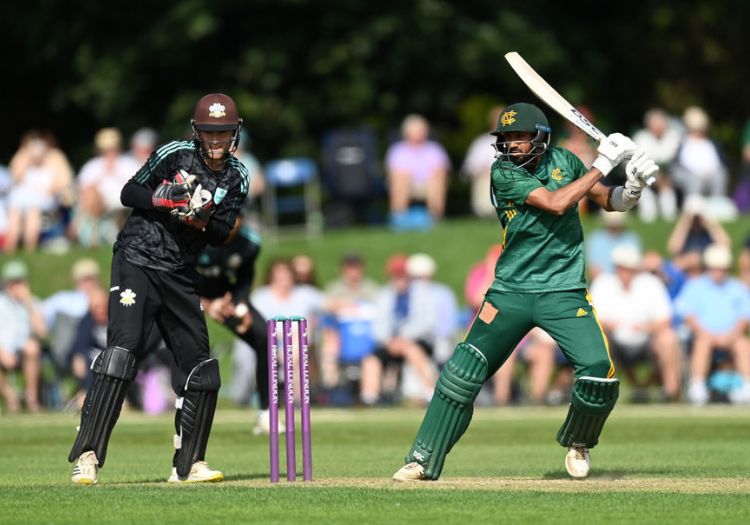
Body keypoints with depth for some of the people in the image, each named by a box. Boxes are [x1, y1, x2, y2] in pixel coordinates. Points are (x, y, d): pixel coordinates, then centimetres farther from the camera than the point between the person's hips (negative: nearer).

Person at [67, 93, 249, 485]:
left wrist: (200, 219, -19)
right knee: (122, 350, -19)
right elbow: (128, 193, -1)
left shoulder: (236, 178, 7)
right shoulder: (175, 154, -3)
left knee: (202, 370, 2)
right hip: (137, 260, -5)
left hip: (180, 276, 5)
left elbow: (222, 236, 2)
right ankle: (87, 456, -22)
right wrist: (161, 197, -20)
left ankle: (188, 464, 13)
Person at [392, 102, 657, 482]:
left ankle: (578, 444, 15)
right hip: (511, 291, -1)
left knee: (599, 376, -15)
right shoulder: (503, 173, -9)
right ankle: (423, 460, 2)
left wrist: (633, 187, -11)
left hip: (563, 293, 1)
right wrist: (602, 165, -19)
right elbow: (555, 204, -21)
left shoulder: (564, 161, 3)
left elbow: (609, 201, 11)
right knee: (463, 371, -7)